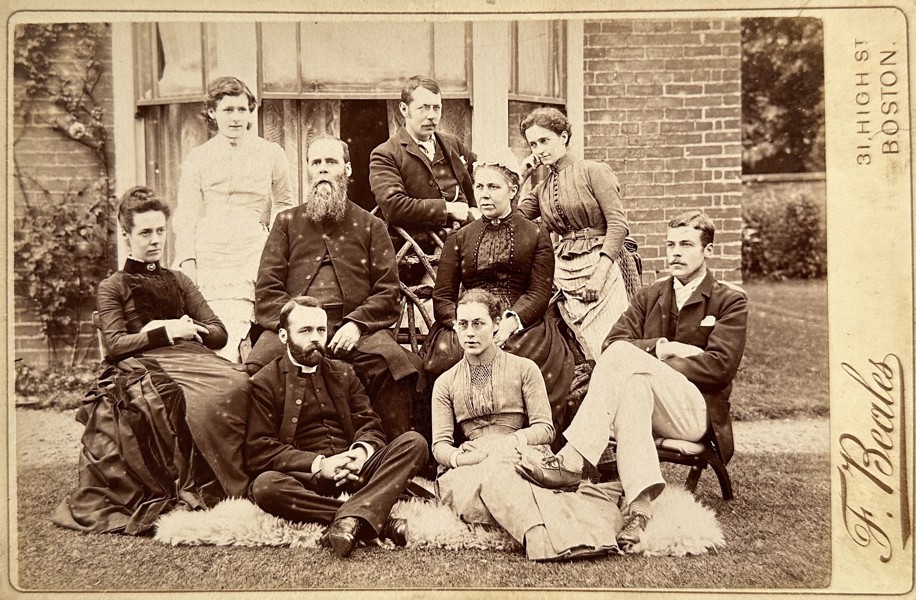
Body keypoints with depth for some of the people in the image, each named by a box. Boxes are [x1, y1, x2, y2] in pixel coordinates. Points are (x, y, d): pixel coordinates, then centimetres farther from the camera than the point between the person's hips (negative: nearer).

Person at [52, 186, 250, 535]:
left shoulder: (179, 281, 27)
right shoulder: (112, 288, 15)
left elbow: (219, 334, 18)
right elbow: (115, 344, 0)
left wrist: (186, 329, -1)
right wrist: (167, 333, -9)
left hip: (191, 359, 4)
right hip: (141, 367, -4)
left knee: (238, 383, -32)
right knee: (203, 398, -38)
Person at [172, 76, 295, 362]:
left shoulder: (271, 154, 13)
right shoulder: (197, 159, 15)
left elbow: (285, 207, 19)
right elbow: (186, 217, 11)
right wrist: (188, 264, -1)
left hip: (253, 259, -1)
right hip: (207, 259, 1)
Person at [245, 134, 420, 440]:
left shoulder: (370, 226, 19)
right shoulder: (287, 222, 22)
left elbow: (389, 292, 9)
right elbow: (267, 289, 12)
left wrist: (357, 323, -9)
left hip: (355, 328, 0)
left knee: (394, 360, -31)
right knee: (256, 367, -30)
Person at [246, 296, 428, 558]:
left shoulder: (343, 373, 21)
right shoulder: (264, 383, 7)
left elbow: (370, 427, 14)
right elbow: (260, 452, -3)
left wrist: (362, 451, -12)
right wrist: (318, 464, -16)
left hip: (353, 470, 4)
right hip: (308, 481, -4)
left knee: (414, 442, -19)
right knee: (265, 486, -36)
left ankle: (350, 519, -38)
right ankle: (378, 522, -33)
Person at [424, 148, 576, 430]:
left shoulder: (536, 236, 13)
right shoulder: (459, 239, 19)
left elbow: (539, 293, 2)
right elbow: (442, 297, 10)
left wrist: (510, 323, -18)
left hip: (520, 326, -2)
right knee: (445, 352, -31)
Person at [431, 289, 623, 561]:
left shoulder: (524, 369, 13)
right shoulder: (445, 383, 18)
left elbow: (544, 428, 2)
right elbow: (440, 444, 8)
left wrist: (501, 444, -15)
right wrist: (459, 457, -17)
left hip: (519, 458, 0)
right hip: (468, 468, 1)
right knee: (492, 473, -37)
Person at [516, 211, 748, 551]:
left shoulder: (730, 301, 7)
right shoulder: (648, 297, 20)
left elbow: (720, 366, -8)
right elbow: (611, 342, 6)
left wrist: (651, 362, -10)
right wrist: (661, 348, -10)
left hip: (696, 411, -3)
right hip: (645, 396, 4)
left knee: (624, 357, -30)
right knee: (633, 386, -36)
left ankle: (571, 461, -38)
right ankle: (639, 505, -47)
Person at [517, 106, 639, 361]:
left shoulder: (593, 171, 0)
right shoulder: (542, 189, 17)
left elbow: (618, 224, -9)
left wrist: (599, 273, -18)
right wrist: (521, 175, 12)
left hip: (601, 266, -5)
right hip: (563, 272, 5)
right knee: (583, 355, 1)